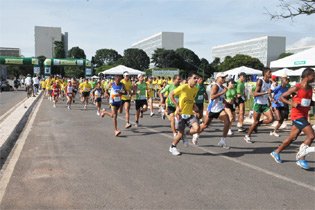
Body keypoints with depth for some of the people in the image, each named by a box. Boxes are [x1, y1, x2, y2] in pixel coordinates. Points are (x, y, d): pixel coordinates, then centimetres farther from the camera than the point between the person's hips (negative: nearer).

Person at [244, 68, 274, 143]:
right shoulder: (260, 81, -13)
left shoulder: (270, 82, 8)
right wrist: (266, 92, -28)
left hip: (265, 104, 6)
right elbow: (255, 94, -21)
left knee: (271, 119, -11)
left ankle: (257, 124, 16)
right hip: (258, 104, -6)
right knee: (256, 121, -1)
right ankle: (247, 136, 16)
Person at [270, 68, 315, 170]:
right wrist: (291, 103, -24)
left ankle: (276, 152, 27)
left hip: (304, 116, 8)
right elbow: (282, 97, -9)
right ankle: (301, 158, -3)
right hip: (297, 115, -8)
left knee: (292, 137, 12)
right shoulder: (297, 88, -12)